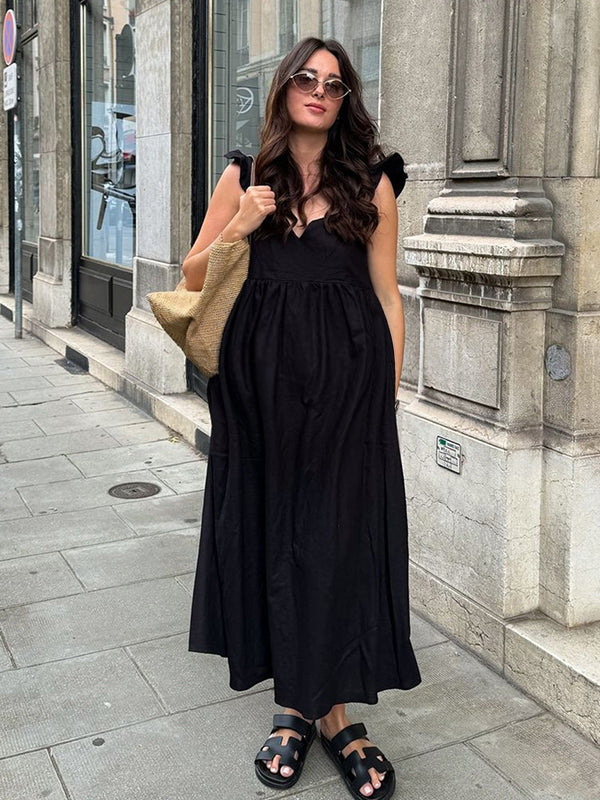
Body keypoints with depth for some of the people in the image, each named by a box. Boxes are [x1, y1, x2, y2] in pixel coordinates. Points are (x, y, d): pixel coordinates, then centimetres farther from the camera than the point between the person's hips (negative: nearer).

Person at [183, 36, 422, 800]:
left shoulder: (371, 182, 4)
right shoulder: (244, 176, 8)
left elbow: (387, 295, 4)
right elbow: (193, 277, 10)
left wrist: (389, 393, -1)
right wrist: (239, 228, -8)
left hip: (347, 387, -1)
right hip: (261, 382, 2)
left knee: (340, 533, 2)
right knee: (271, 530, 6)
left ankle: (332, 709, 16)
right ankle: (298, 703, 21)